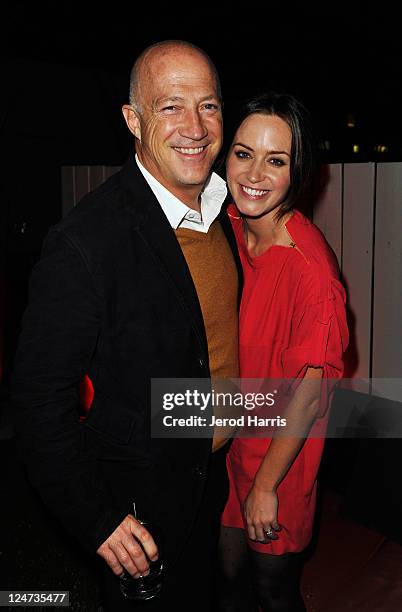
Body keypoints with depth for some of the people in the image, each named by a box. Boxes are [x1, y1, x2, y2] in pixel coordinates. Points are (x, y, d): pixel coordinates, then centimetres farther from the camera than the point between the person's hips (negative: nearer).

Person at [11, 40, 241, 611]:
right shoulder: (86, 241, -29)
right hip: (138, 503, -6)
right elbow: (39, 395, -23)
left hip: (215, 474, 7)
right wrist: (97, 519, -19)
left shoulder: (220, 208, -5)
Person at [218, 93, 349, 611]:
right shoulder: (228, 228, -7)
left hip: (281, 451, -5)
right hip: (225, 435, 5)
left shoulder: (309, 263, -27)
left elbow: (309, 389, -21)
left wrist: (266, 485, -12)